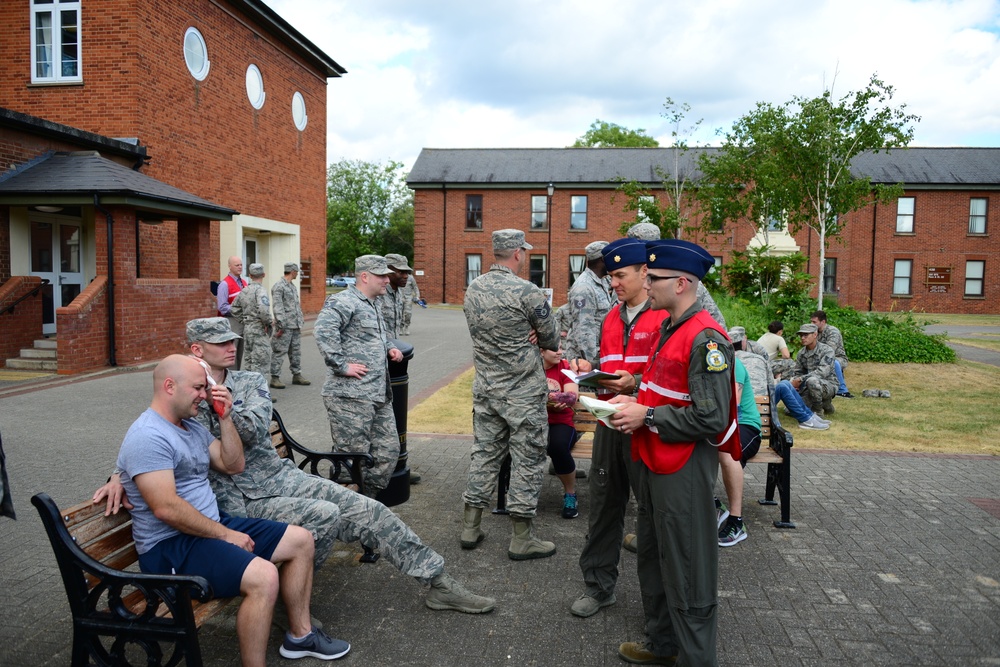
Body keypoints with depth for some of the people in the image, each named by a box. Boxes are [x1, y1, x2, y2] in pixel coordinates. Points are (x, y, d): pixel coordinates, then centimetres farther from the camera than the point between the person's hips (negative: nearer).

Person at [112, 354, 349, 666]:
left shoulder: (192, 426, 12)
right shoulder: (148, 436, -19)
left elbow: (234, 466, 12)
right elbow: (166, 508, -26)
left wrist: (225, 418, 0)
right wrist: (226, 535, -18)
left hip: (212, 527, 10)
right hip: (170, 545, -10)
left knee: (301, 540, 6)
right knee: (264, 577, -32)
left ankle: (300, 634, 18)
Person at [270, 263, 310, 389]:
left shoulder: (292, 285, 18)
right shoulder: (278, 286, -10)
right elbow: (277, 306, -17)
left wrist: (301, 319, 17)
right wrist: (281, 325, -21)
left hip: (295, 326, 9)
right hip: (285, 326, -9)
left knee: (296, 351, 13)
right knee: (279, 352, -5)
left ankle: (297, 375, 21)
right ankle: (275, 378, 0)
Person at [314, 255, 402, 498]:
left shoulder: (374, 305, 21)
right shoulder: (344, 301, -11)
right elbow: (323, 330, -27)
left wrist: (390, 347, 18)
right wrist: (342, 365, -24)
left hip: (379, 396, 10)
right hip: (350, 396, -10)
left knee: (388, 451, 13)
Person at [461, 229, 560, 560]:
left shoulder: (473, 288, 3)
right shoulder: (527, 292, -18)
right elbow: (552, 340, -7)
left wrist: (524, 335, -1)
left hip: (485, 388, 7)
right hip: (522, 392, -6)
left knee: (484, 453, 15)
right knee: (527, 459, 4)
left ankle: (470, 527, 22)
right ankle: (521, 538, 12)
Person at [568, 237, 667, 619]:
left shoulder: (665, 318, -10)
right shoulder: (611, 318, 13)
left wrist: (636, 383, -25)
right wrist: (591, 371, 0)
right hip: (609, 423, 7)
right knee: (604, 507, 14)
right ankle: (599, 586, 28)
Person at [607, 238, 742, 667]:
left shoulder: (706, 339, -20)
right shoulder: (669, 328, 10)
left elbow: (710, 418, -25)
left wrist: (647, 416, -19)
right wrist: (635, 402, 4)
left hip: (684, 473, -10)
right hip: (653, 463, 10)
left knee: (687, 575, 5)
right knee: (653, 562, 23)